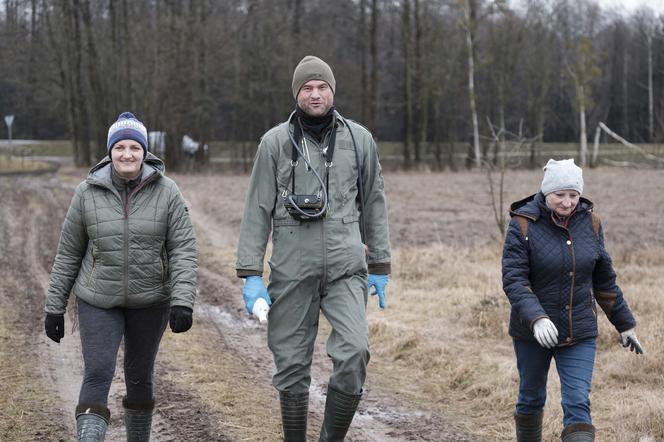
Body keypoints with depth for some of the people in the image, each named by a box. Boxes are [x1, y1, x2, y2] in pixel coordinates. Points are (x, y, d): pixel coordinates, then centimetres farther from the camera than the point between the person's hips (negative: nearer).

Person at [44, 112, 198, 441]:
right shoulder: (88, 192, -5)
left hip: (150, 302, 1)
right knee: (98, 373, -15)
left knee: (140, 376, 13)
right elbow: (68, 253, 2)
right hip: (99, 301, -1)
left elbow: (184, 251, -10)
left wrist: (183, 302, -22)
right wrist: (54, 307, 4)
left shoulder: (166, 192, -7)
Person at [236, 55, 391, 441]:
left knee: (354, 353, -17)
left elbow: (374, 205, 13)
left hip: (346, 268, 0)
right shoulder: (276, 142, 2)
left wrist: (380, 267, 11)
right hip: (291, 271, 0)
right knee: (292, 365, 4)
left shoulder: (359, 139, 6)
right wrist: (251, 275, -4)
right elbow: (257, 210, 2)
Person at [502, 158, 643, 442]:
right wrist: (536, 318, -33)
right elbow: (513, 279, -19)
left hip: (580, 333, 2)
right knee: (531, 398, 14)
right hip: (533, 332, -2)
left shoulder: (589, 222, 0)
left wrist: (624, 323, 14)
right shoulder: (523, 224, -12)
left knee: (578, 403, -8)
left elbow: (604, 280, 10)